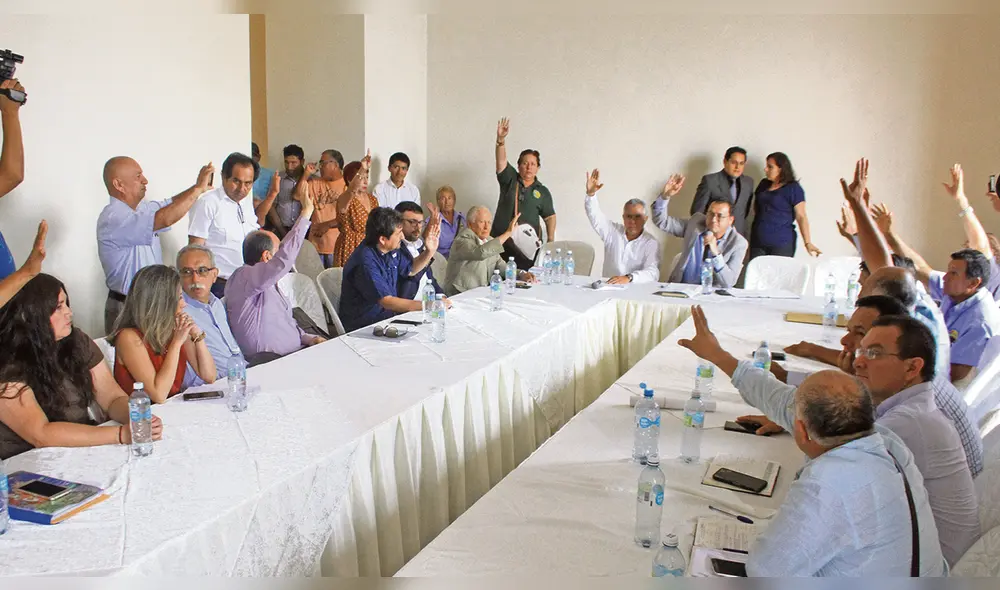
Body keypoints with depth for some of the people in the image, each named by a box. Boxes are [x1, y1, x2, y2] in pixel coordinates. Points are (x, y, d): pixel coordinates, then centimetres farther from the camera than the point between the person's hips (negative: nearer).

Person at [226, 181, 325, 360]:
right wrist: (306, 213, -22)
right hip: (268, 364, -10)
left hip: (294, 356, 10)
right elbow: (284, 259, -26)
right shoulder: (243, 278, -11)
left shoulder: (268, 285, 22)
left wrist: (307, 338, 9)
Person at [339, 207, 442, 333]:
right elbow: (387, 302, -28)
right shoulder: (365, 262, -25)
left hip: (388, 313, 8)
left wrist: (429, 251, 5)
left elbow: (410, 270, 23)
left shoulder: (390, 251, 3)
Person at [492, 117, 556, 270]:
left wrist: (550, 239, -2)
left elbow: (550, 217, 11)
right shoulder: (509, 179, 7)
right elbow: (501, 160, -8)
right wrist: (501, 139, -25)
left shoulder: (543, 191, 10)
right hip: (501, 239, 0)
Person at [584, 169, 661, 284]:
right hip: (607, 287, 2)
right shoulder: (613, 232, 8)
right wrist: (591, 193, -20)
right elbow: (595, 215, -2)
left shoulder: (651, 243, -3)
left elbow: (652, 273, -16)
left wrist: (629, 278, -33)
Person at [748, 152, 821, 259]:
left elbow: (801, 217, -8)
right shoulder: (764, 184, 12)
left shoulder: (793, 188, -4)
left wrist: (808, 243, -17)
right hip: (757, 242, 5)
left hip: (782, 244, -5)